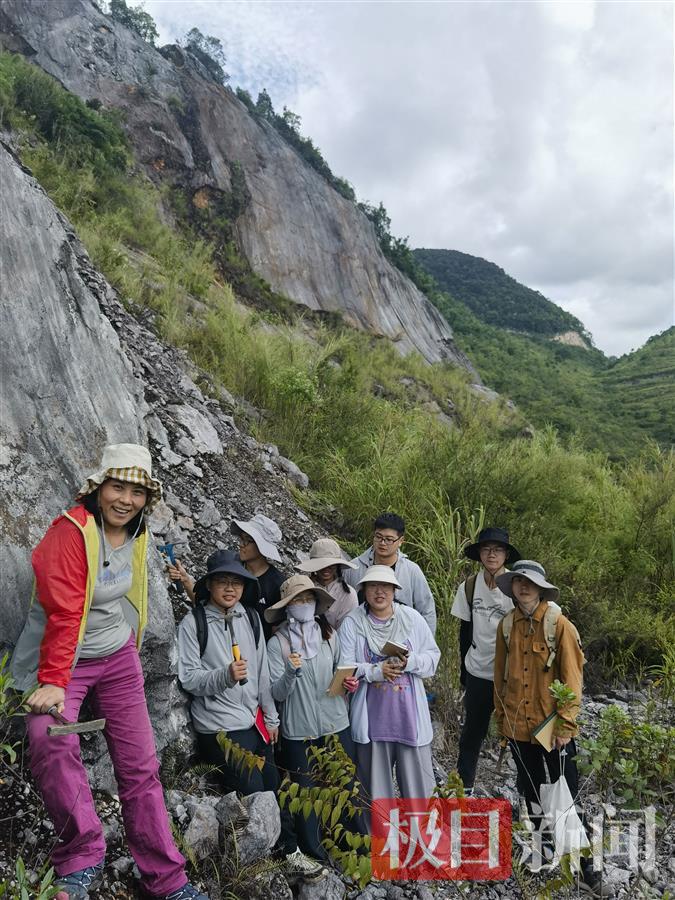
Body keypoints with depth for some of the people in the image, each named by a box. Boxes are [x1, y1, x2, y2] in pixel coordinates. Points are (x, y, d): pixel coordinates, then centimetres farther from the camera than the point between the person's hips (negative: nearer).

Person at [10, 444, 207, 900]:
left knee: (140, 763, 4)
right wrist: (54, 681, -29)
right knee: (51, 740, -30)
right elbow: (62, 613, -27)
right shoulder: (70, 532, -21)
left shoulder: (136, 534, 0)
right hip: (60, 658, -5)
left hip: (118, 656, 5)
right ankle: (83, 858, -10)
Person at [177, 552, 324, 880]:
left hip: (255, 722, 6)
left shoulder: (250, 618, 5)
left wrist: (271, 717, 11)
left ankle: (290, 852, 34)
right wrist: (225, 675, -28)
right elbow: (189, 679, -12)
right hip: (221, 729, -6)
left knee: (274, 788, 15)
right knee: (254, 797, -3)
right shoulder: (193, 624, -11)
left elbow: (262, 671, 10)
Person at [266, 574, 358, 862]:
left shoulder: (329, 635, 2)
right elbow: (277, 693, -8)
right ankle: (313, 854, 29)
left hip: (335, 724, 2)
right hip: (299, 730, -2)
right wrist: (291, 672, -26)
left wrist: (348, 682, -5)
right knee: (306, 792, 10)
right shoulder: (277, 644, -7)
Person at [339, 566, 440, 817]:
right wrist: (376, 671, -19)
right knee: (375, 778, 11)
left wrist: (410, 662, -16)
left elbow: (433, 658, 3)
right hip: (372, 716, -1)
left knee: (417, 773, 8)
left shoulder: (412, 618, 1)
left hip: (410, 713, 1)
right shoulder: (352, 623, -4)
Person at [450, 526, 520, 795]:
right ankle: (464, 786, 29)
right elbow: (465, 629, 7)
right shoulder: (469, 586, -1)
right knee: (472, 729, 14)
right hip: (478, 671, 3)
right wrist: (463, 667, 10)